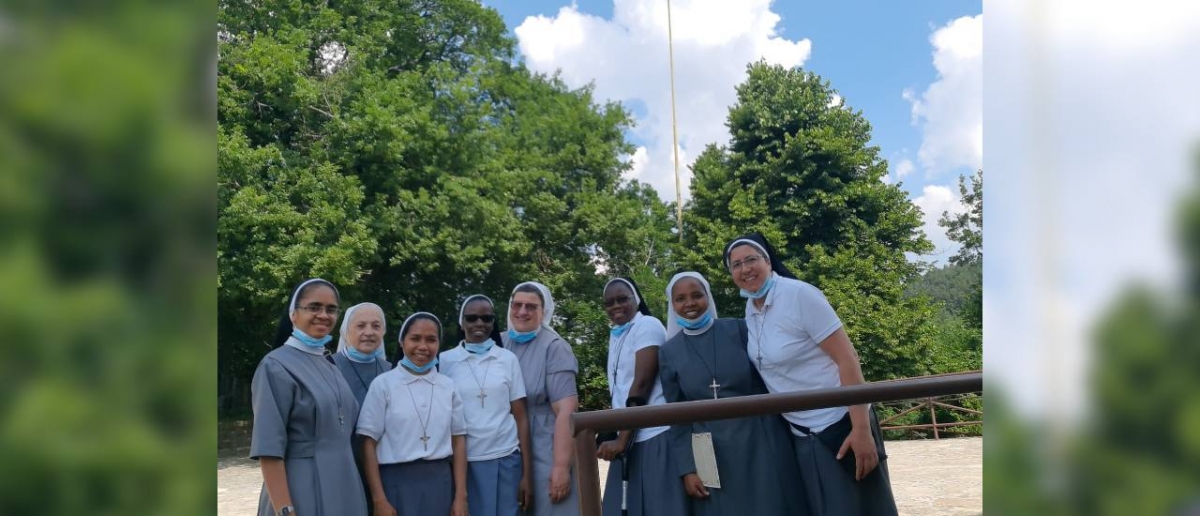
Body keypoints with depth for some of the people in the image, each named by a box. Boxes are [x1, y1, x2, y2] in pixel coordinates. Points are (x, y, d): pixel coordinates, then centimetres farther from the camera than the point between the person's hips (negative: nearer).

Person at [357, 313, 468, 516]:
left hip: (440, 482, 3)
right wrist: (379, 499, -7)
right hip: (397, 483, -3)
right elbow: (369, 443, -4)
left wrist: (461, 496, 3)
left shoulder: (448, 386, 5)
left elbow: (458, 440, 7)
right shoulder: (383, 384, -4)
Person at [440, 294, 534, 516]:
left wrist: (527, 472, -1)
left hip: (505, 459, 1)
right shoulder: (445, 361, 2)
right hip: (463, 461, 0)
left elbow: (520, 417, 4)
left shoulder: (508, 359, 4)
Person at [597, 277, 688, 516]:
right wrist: (620, 438, 9)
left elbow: (642, 384, -14)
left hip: (655, 436, -7)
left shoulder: (648, 326, -6)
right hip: (630, 438, 7)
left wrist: (621, 439, -16)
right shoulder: (616, 335, 16)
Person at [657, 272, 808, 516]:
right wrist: (687, 468, -2)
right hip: (711, 455, 1)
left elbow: (771, 383, 4)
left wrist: (784, 437, 1)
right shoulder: (668, 353, 3)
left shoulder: (739, 329, 0)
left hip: (761, 443, 0)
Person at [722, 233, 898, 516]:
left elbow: (847, 358, -19)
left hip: (839, 426, -7)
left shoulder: (800, 295, -16)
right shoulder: (750, 308, 4)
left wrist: (862, 429, -24)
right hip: (800, 435, 7)